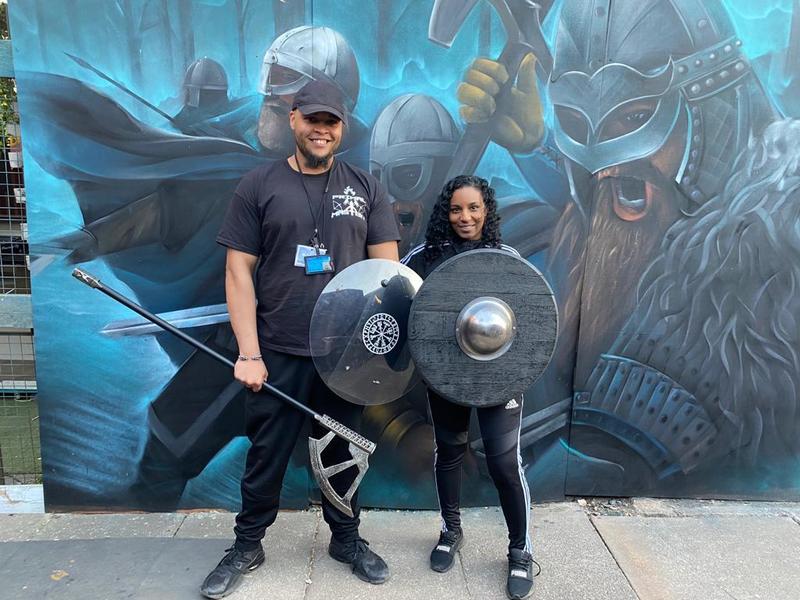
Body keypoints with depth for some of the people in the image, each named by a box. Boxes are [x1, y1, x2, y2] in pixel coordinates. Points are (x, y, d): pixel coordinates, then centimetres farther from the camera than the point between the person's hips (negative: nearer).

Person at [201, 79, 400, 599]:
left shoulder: (366, 188, 5)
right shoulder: (259, 187, 0)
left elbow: (386, 268, 3)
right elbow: (239, 271, -3)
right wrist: (249, 353, -10)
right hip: (278, 353, -1)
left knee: (343, 451, 15)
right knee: (267, 454, 11)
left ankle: (347, 538, 35)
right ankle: (248, 546, 32)